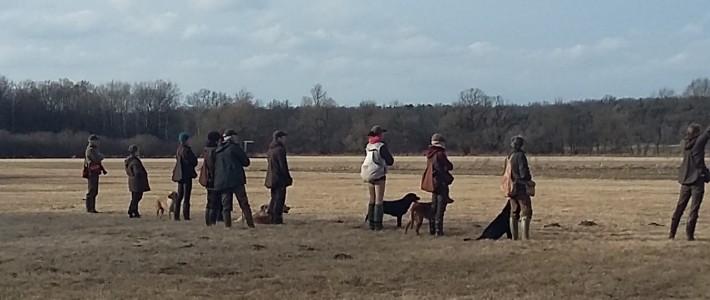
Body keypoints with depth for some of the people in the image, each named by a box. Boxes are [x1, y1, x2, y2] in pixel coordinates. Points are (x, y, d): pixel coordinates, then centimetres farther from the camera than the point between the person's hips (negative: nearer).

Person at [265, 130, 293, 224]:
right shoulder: (280, 150, -15)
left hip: (272, 178, 9)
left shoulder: (270, 150, 14)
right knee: (279, 199, -5)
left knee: (274, 198, 16)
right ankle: (277, 219, -6)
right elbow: (283, 165, -17)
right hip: (280, 178, -9)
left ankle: (271, 218, 18)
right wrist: (288, 178, -10)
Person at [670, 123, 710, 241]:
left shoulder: (685, 143, 5)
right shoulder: (699, 142, -10)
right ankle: (689, 233, -7)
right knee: (694, 208, -3)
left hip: (685, 179, 6)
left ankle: (672, 232, 13)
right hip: (697, 179, -6)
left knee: (680, 206, 12)